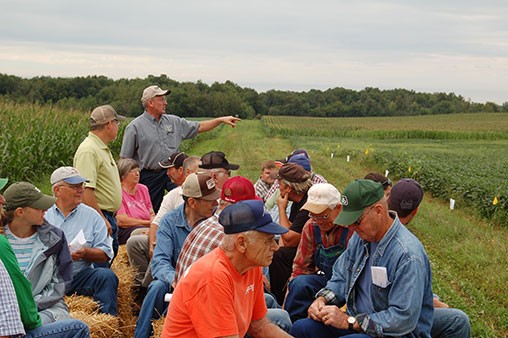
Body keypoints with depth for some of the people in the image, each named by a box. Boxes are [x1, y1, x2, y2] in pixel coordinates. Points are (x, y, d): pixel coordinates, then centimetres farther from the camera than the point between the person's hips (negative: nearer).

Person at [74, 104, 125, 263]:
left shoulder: (103, 149, 17)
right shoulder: (88, 150, -17)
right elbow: (85, 190, -24)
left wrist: (110, 219, 20)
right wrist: (101, 219, -24)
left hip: (108, 218, 11)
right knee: (100, 267, -9)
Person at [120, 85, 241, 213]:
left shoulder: (173, 121, 10)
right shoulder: (135, 127, -4)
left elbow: (198, 127, 16)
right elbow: (125, 158, -3)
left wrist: (221, 120, 9)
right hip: (149, 177, -3)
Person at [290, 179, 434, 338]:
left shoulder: (408, 255, -25)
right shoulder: (361, 237, 3)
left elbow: (404, 319, -27)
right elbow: (341, 277, 17)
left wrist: (350, 321, -24)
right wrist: (322, 299, -4)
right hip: (357, 322, 9)